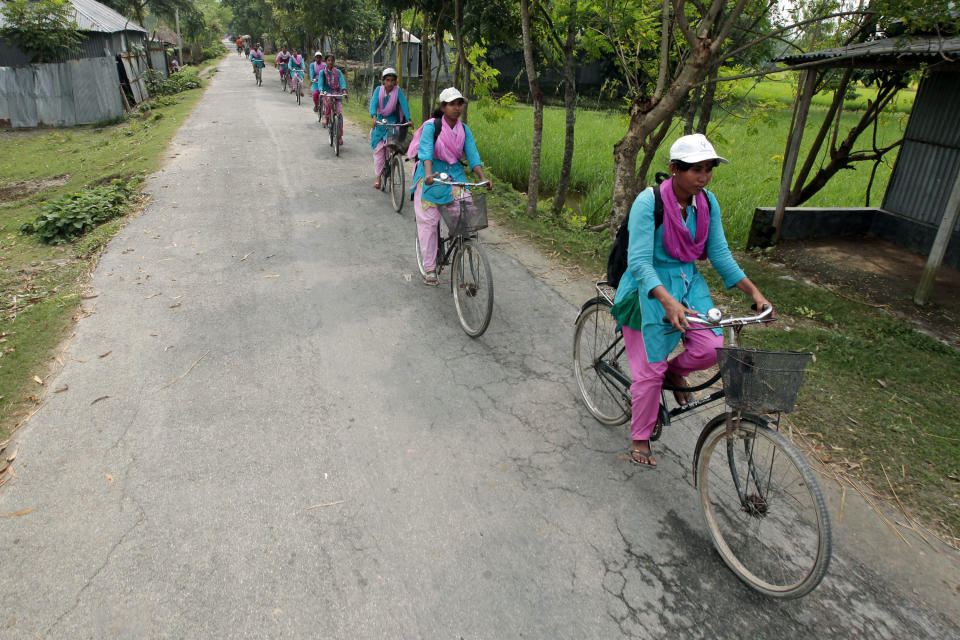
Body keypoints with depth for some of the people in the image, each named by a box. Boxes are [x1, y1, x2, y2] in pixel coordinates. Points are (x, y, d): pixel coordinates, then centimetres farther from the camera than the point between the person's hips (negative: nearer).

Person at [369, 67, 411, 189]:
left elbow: (404, 104, -21)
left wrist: (408, 119, -38)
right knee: (378, 149, 1)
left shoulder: (398, 91, -9)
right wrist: (374, 117, -38)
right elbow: (373, 103, -19)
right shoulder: (379, 90, -6)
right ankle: (378, 178, 8)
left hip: (393, 121, -2)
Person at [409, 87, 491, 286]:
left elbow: (473, 155, -3)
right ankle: (430, 270, 10)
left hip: (455, 177, 4)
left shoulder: (464, 130, 4)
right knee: (428, 223, -1)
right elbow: (426, 151, -24)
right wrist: (428, 173, -42)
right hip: (431, 178, -3)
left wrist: (483, 178, -20)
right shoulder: (431, 126, -10)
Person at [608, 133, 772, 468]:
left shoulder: (707, 202, -1)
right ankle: (639, 439, 22)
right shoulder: (648, 202, -20)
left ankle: (676, 371, 20)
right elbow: (639, 262, -27)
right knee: (649, 371, -1)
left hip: (690, 283, 5)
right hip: (650, 288, -5)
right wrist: (668, 301, -42)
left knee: (711, 348, -16)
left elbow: (720, 254, 5)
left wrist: (754, 292, -4)